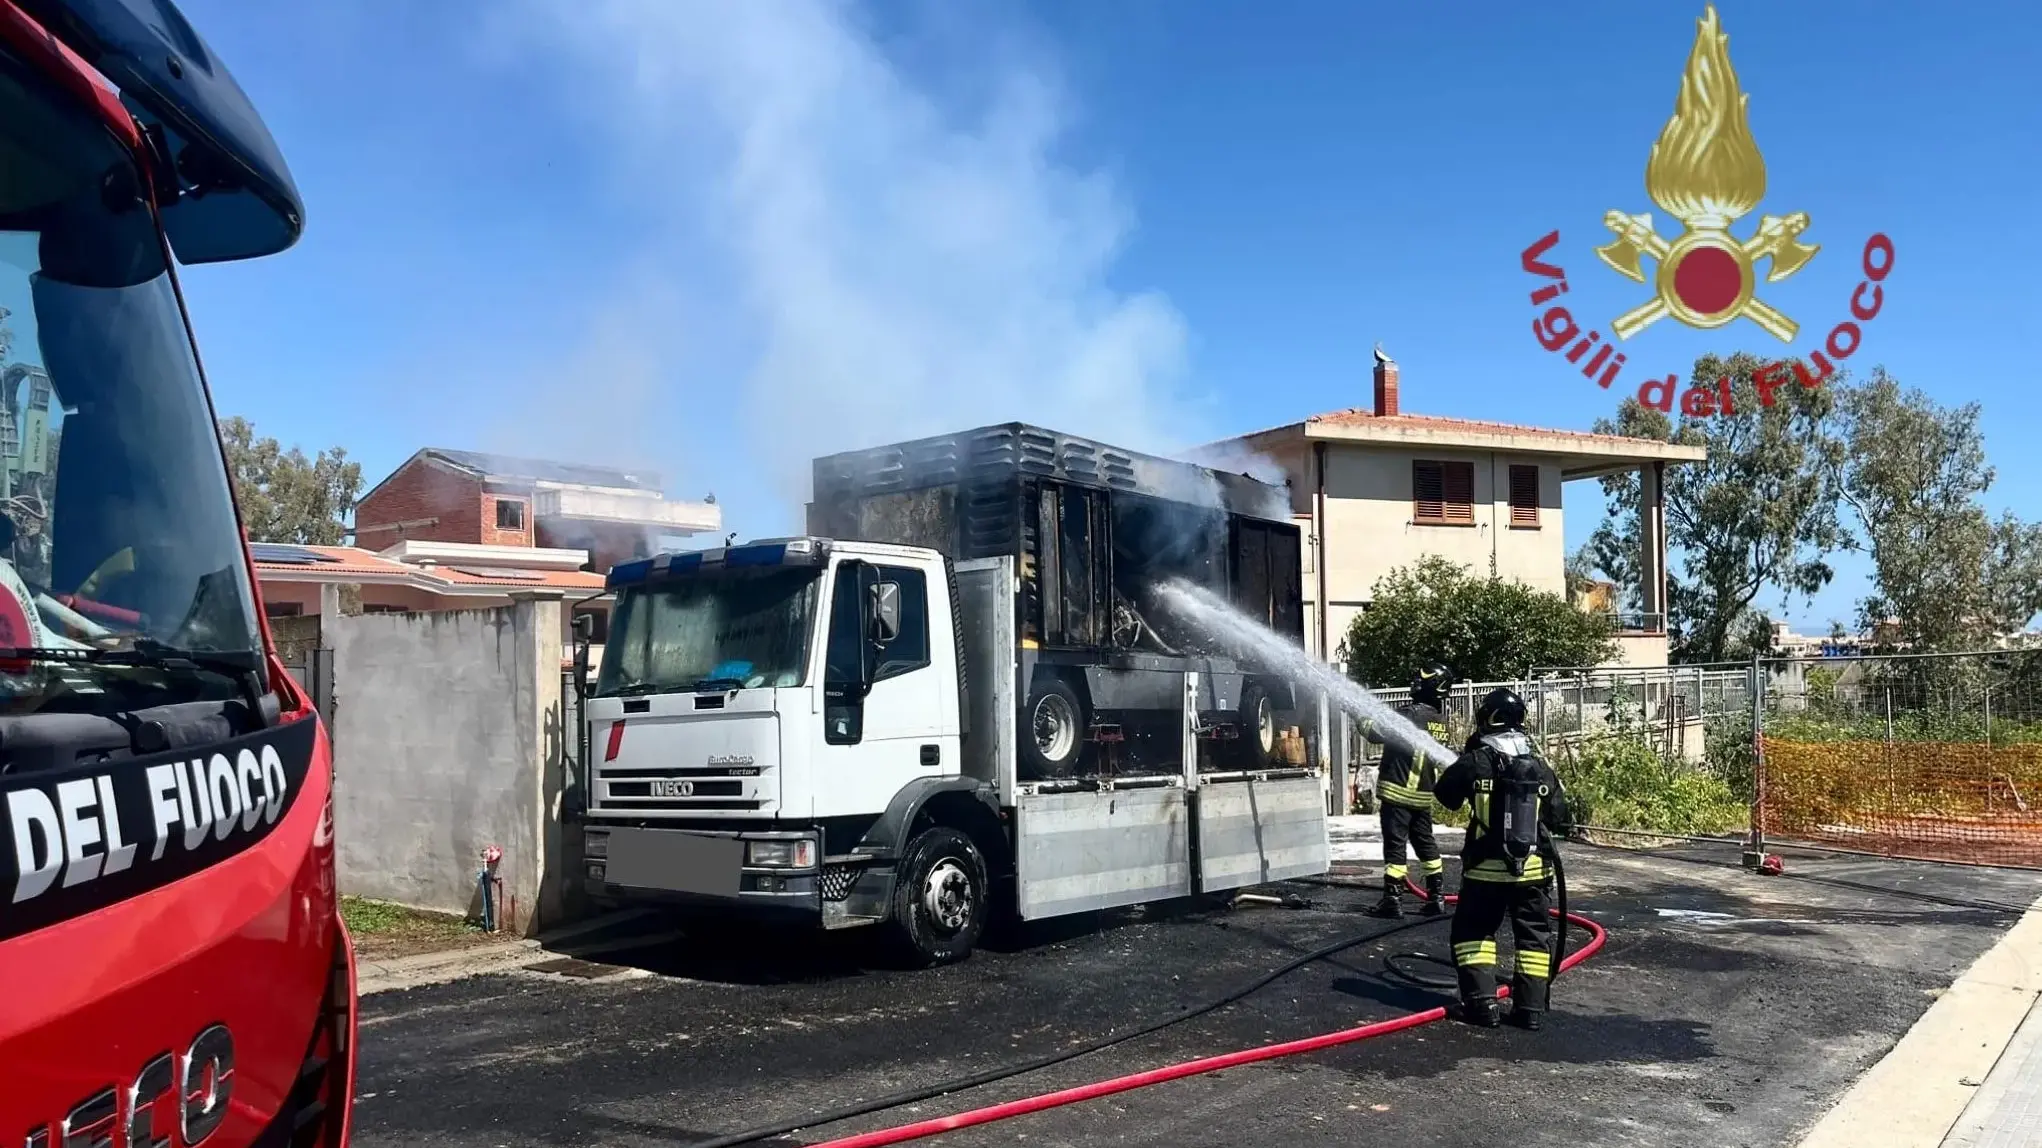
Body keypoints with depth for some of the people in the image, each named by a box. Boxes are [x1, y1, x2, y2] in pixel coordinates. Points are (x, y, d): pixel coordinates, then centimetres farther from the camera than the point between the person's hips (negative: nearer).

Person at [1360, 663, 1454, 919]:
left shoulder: (1410, 714, -17)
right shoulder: (1440, 720, 8)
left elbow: (1377, 732, -21)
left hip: (1398, 791, -8)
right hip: (1423, 793, 8)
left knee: (1394, 844, -3)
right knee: (1425, 842, 16)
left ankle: (1393, 899, -2)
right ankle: (1436, 895, 19)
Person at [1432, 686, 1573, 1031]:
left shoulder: (1476, 762, -10)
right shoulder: (1540, 765, 0)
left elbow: (1445, 795, 5)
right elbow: (1560, 818, 6)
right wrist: (1566, 824, 29)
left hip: (1485, 869, -2)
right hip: (1532, 869, 3)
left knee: (1473, 931, 11)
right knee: (1534, 935, 15)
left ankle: (1482, 1002, 3)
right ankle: (1530, 1007, 12)